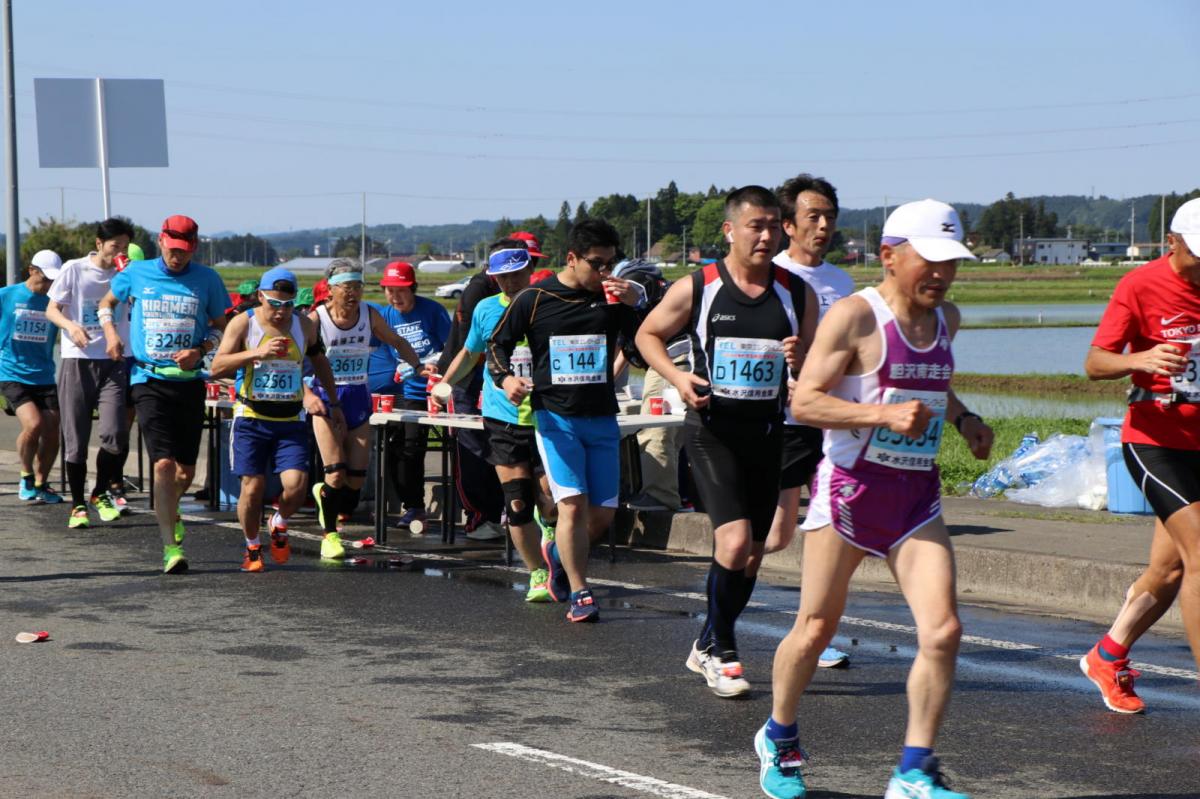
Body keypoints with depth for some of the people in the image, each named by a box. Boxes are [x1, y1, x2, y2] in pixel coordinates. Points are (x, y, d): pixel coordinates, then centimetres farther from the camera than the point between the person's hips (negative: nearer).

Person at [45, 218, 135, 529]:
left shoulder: (126, 274, 7)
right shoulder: (74, 269, 1)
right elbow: (51, 310, 3)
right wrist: (70, 325, -17)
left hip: (115, 363, 1)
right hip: (77, 362, -1)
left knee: (115, 434, -12)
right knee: (76, 440, 2)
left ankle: (101, 492, 10)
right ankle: (77, 504, 14)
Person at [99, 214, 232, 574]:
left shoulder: (207, 280, 2)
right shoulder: (136, 274, 3)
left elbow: (221, 326, 11)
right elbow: (107, 302, 21)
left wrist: (200, 350, -8)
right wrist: (111, 333, 2)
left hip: (190, 381, 2)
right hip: (150, 381, -2)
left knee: (186, 470, 9)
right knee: (164, 463, -16)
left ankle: (169, 513, 43)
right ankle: (171, 546, -17)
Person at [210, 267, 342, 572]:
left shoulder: (305, 326, 3)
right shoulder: (243, 323, -5)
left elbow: (319, 361, 21)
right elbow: (217, 367, -11)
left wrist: (334, 402, 23)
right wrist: (257, 353, -22)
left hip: (291, 421, 2)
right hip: (251, 418, -2)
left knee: (295, 485, -12)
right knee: (252, 487, -3)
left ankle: (279, 524, 21)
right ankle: (252, 548, 21)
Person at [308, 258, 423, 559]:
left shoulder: (369, 315, 1)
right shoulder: (316, 319, -10)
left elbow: (397, 342, 16)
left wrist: (418, 366, 5)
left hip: (358, 398, 4)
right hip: (326, 399, -4)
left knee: (357, 479, 0)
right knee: (337, 475, -13)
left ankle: (325, 495, 33)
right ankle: (329, 534, 6)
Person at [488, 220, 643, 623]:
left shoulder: (613, 298, 3)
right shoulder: (534, 299, -2)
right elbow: (497, 343, 7)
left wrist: (636, 305, -16)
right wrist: (505, 377, -12)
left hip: (602, 419, 3)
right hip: (555, 417, -3)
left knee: (602, 513, 5)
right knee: (573, 503, -15)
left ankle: (558, 553, 36)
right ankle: (579, 594, -4)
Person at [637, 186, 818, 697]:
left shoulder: (797, 294, 4)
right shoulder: (696, 289, -4)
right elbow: (648, 335, 10)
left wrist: (801, 359, -12)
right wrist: (676, 376, -8)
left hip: (767, 434, 4)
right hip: (712, 430, -4)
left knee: (751, 554, 10)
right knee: (734, 544, -18)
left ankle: (707, 647, 30)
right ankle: (722, 651, 2)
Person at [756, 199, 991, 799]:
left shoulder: (945, 319, 11)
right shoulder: (855, 316, -11)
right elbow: (804, 401, -16)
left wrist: (962, 418, 12)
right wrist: (885, 415, -27)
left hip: (917, 496, 5)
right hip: (851, 486, -5)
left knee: (942, 630, -11)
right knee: (816, 629, 7)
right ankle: (779, 739, 32)